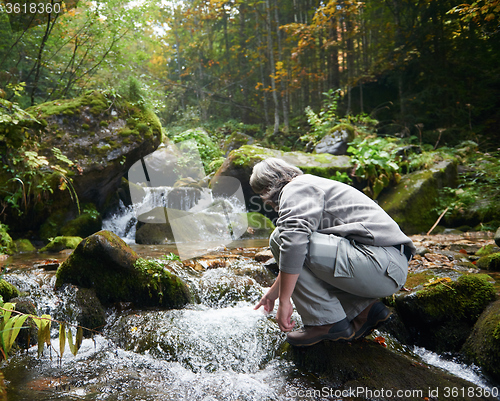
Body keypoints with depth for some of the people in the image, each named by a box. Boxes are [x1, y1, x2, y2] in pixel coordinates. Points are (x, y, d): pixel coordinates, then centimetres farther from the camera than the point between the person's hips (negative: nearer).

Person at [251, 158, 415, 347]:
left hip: (379, 265, -10)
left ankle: (329, 322, -5)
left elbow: (293, 240, -22)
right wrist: (275, 290, 45)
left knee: (281, 238, -13)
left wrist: (284, 301, -15)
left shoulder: (296, 188, -3)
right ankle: (364, 308, 12)